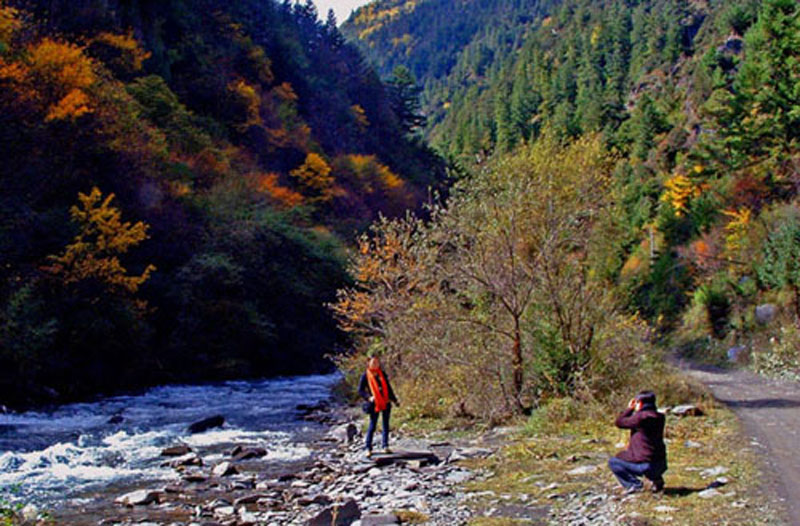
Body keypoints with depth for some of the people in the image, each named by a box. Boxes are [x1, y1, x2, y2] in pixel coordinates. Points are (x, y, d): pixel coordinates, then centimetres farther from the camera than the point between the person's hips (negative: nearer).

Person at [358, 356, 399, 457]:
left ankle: (385, 446, 12)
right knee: (372, 426, -3)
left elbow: (388, 388, 18)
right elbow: (360, 390, -2)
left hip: (386, 403, 5)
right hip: (374, 404, -4)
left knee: (385, 425, 7)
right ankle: (368, 448, 5)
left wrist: (394, 400, 19)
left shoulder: (382, 374, 12)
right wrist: (368, 397, -17)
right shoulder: (366, 376, -2)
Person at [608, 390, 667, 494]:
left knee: (613, 462, 8)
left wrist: (629, 409, 5)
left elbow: (619, 422, -5)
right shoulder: (659, 417, 6)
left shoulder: (640, 417, -18)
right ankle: (657, 479, 18)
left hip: (644, 465, -7)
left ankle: (634, 484, -9)